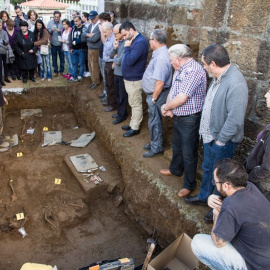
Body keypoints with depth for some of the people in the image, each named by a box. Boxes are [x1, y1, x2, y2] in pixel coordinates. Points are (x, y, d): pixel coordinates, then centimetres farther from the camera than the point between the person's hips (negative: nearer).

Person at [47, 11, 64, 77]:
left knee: (62, 57, 7)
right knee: (54, 58, 8)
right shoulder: (50, 22, 0)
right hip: (53, 43, 1)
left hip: (61, 43, -1)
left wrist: (59, 30, -24)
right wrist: (51, 30, -21)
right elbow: (47, 32, -2)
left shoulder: (62, 22, -4)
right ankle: (55, 71, 20)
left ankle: (61, 70, 21)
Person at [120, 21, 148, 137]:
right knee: (133, 104, 19)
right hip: (129, 78, 10)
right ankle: (133, 124, 31)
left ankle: (135, 128, 13)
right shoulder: (133, 40, 10)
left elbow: (130, 61, -27)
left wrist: (127, 47, -19)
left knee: (136, 105, 2)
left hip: (134, 80, -10)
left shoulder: (140, 42, -21)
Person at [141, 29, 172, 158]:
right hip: (154, 93, 10)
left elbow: (160, 82, -28)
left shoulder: (161, 57, -26)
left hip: (157, 94, -10)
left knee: (154, 122, 4)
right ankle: (154, 143, 37)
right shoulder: (160, 53, 6)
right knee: (154, 121, 21)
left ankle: (156, 148, 19)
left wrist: (153, 99, -21)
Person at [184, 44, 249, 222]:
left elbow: (235, 119, -30)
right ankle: (204, 197, 48)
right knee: (208, 169, 26)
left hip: (223, 141, -9)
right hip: (211, 135, 9)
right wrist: (208, 133, 11)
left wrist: (221, 140, -19)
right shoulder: (219, 77, 0)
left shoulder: (235, 84, -30)